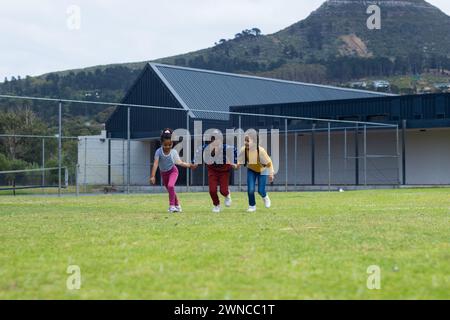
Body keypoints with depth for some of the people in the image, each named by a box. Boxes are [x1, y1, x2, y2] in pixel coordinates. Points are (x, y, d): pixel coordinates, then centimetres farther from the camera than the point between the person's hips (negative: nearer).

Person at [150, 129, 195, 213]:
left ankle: (172, 205, -20)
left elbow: (180, 163, -16)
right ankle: (177, 205, 34)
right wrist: (152, 176, -35)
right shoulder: (159, 152, -23)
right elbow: (155, 164, -29)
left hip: (172, 171, -2)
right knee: (170, 190, 14)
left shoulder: (174, 152, -20)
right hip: (163, 173, 2)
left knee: (170, 186, -27)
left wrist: (189, 165, -27)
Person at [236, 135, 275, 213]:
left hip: (262, 170, -2)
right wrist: (236, 165, -33)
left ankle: (265, 197, 34)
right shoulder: (243, 150, -25)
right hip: (251, 170, 2)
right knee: (250, 189, -9)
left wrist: (271, 174, -16)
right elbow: (239, 161, -12)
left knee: (261, 191, -4)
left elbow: (269, 162, -20)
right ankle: (252, 206, 15)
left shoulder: (260, 150, -33)